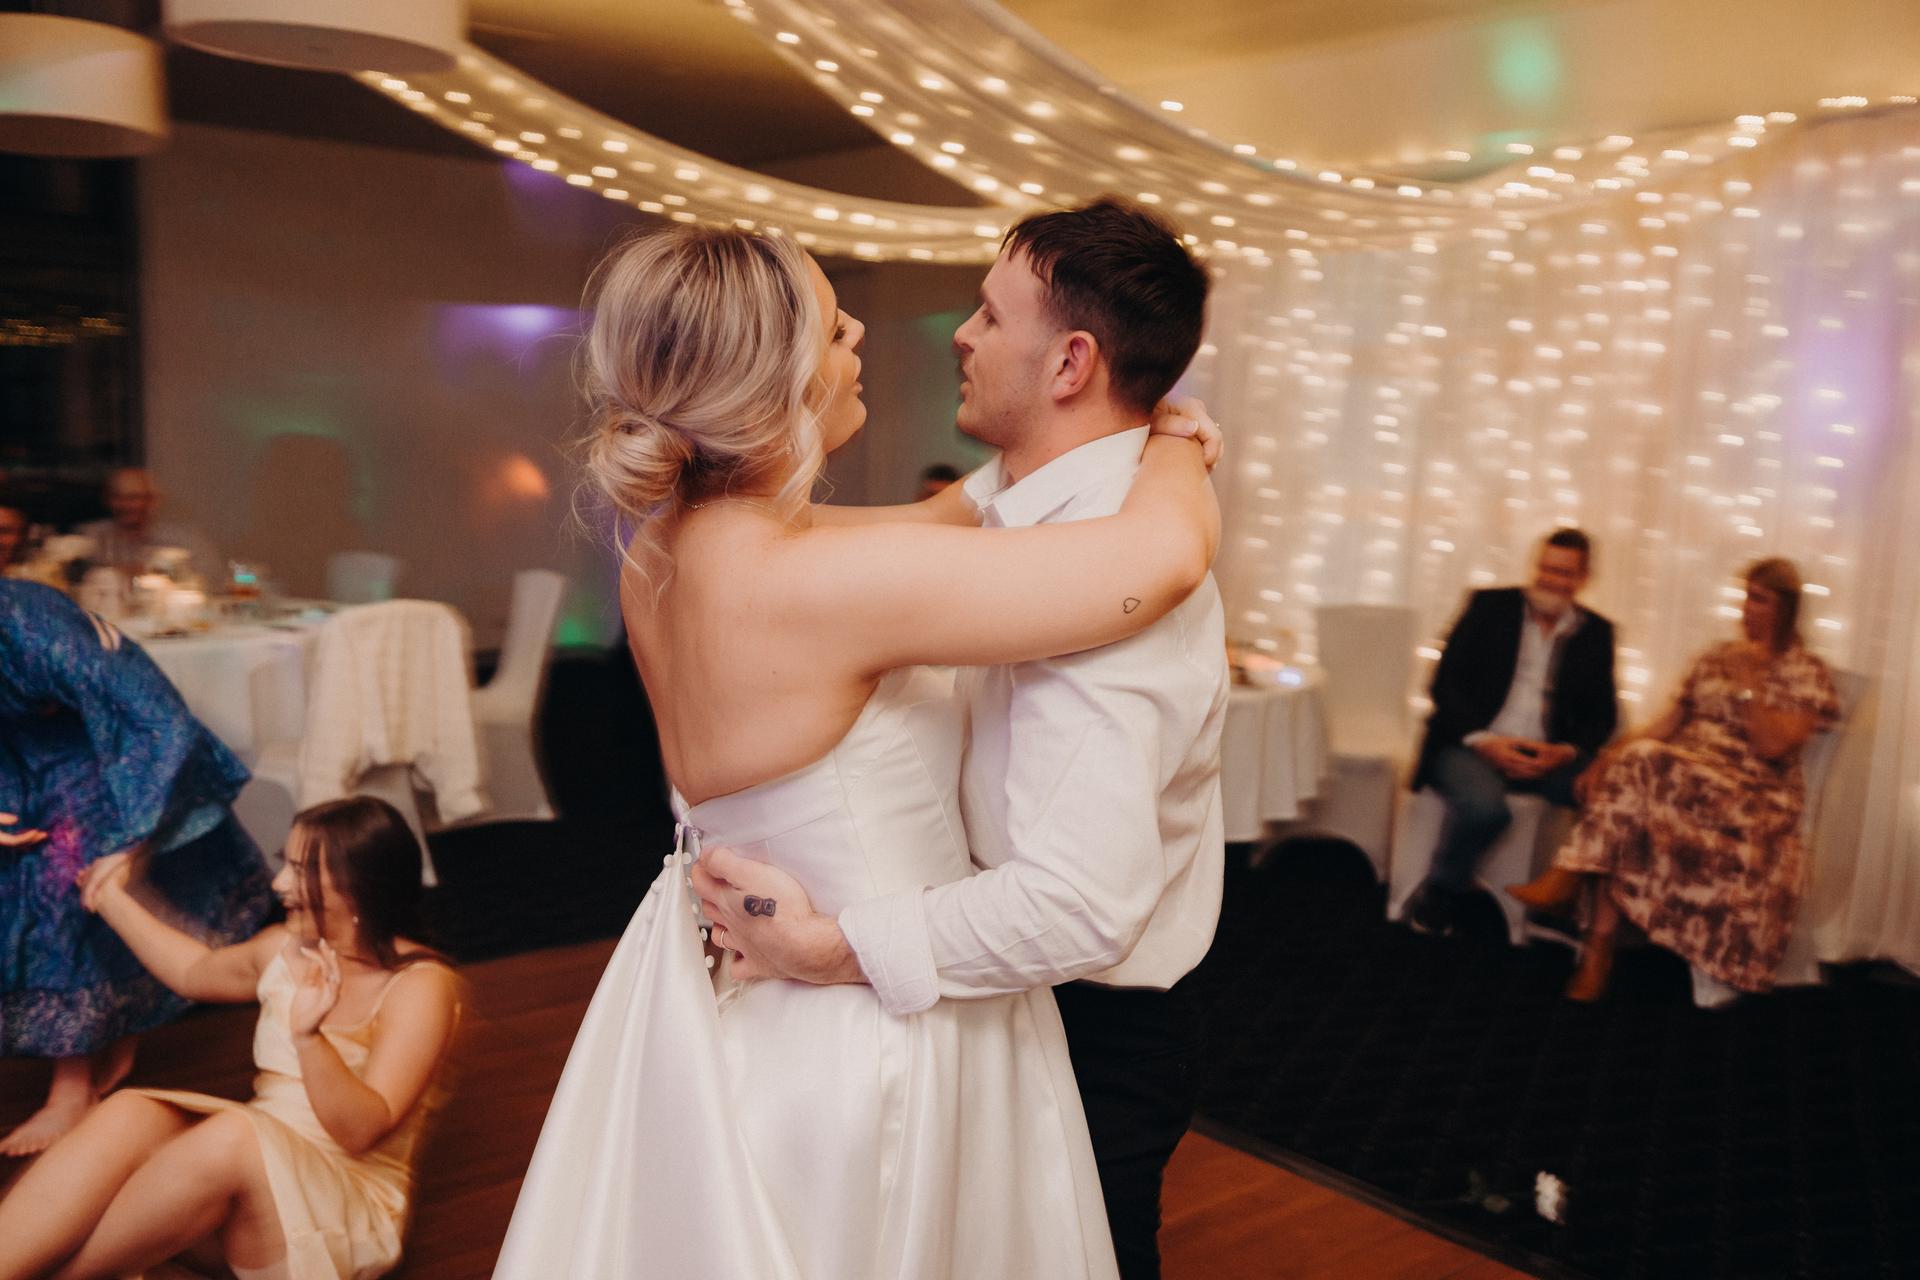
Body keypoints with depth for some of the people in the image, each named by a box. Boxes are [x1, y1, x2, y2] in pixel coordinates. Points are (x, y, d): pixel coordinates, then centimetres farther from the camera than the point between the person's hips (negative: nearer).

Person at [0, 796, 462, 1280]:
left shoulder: (420, 985, -13)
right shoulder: (285, 948, 7)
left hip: (350, 1214, -6)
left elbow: (362, 1130, -22)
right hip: (251, 1165, 6)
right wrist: (111, 897, 33)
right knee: (129, 1113, -22)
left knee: (234, 1134, -35)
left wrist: (308, 1036, -37)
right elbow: (195, 972, 30)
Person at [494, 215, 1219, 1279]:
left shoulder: (664, 548, -6)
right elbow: (1169, 551, -31)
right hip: (857, 1028, -8)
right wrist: (1175, 441, -10)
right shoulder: (810, 581, -32)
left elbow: (917, 534, 9)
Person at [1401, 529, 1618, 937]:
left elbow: (1603, 714, 9)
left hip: (1547, 756, 3)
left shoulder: (1596, 632, 13)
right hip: (1472, 745, -3)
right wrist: (1483, 740, -16)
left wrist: (1569, 750, -12)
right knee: (1483, 805, -35)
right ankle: (1440, 891, -7)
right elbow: (1445, 683, -2)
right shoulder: (1489, 606, 5)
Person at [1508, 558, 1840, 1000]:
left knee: (1646, 764, -34)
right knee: (1623, 770, -32)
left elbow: (1770, 746, -12)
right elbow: (1672, 721, 11)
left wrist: (1750, 679, -13)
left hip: (1752, 795, -5)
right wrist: (1616, 752, -5)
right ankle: (1599, 948, -36)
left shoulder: (1806, 674, 1)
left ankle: (1568, 880, -30)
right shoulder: (1717, 657, 17)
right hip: (1684, 771, 5)